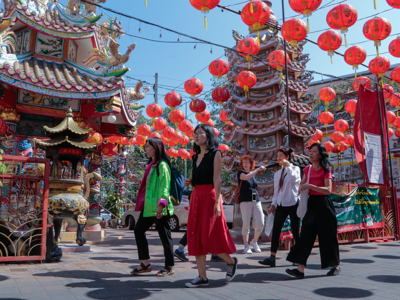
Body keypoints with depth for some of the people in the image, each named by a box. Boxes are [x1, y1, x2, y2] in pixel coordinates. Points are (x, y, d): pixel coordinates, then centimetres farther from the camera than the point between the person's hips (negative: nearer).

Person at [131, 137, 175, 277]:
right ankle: (145, 264, 18)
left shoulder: (162, 165, -10)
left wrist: (161, 204, -25)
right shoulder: (152, 164, 18)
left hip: (158, 208, -10)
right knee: (138, 230, 8)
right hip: (148, 206, 10)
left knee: (164, 235, 0)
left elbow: (165, 186, -17)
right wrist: (143, 203, 22)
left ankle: (169, 266, 12)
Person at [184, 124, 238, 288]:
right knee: (195, 236, 4)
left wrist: (217, 201, -17)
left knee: (209, 236, -6)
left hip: (209, 196, -7)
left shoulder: (215, 154, -3)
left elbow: (217, 179, -10)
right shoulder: (196, 156, 16)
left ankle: (231, 261, 21)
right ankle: (202, 277, 12)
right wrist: (190, 182, 1)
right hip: (196, 196, 7)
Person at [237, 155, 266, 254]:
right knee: (246, 225, -2)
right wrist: (258, 169, -15)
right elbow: (246, 177, -21)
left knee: (260, 224, -3)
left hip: (256, 201, 5)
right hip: (245, 201, -5)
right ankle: (246, 247, 10)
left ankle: (254, 241, 21)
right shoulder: (240, 173, 1)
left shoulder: (253, 174, 17)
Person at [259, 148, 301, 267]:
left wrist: (287, 165, -14)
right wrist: (273, 204, 8)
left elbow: (294, 178, -24)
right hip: (281, 205, 5)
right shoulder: (277, 174, 16)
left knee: (295, 231, 3)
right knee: (275, 230, -6)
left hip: (293, 204, -4)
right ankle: (272, 257, -7)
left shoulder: (295, 168, 1)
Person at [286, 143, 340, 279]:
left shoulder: (326, 170, -5)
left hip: (323, 204, -5)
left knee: (328, 236, 5)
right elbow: (302, 185, 24)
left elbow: (328, 190, -17)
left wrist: (310, 186, -23)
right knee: (306, 235, -3)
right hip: (311, 204, 5)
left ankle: (336, 266, 25)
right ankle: (300, 269, -6)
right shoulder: (308, 169, 12)